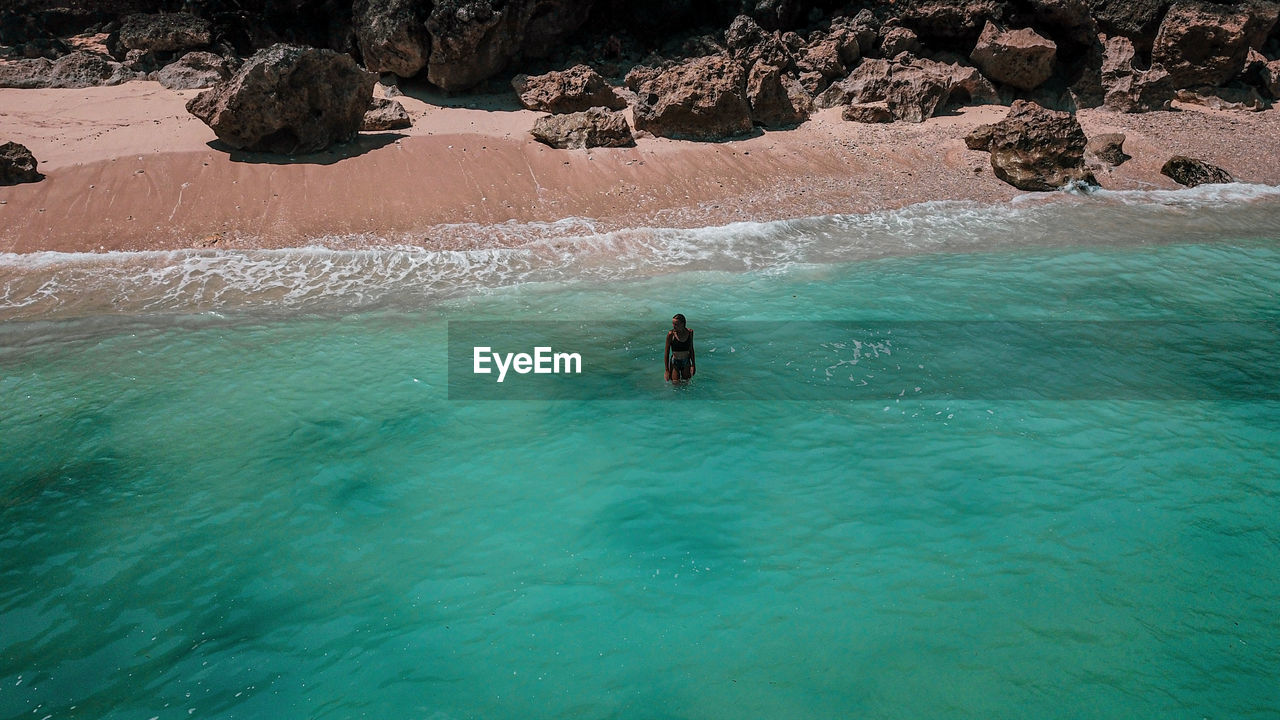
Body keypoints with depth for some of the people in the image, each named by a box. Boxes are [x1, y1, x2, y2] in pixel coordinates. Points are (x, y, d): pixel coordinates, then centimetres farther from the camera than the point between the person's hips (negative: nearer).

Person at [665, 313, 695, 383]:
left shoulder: (690, 332, -7)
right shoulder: (671, 334, -16)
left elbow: (691, 350, 6)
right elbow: (666, 353, -10)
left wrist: (693, 365, 6)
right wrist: (667, 370, -11)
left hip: (686, 362, 3)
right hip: (675, 362, -3)